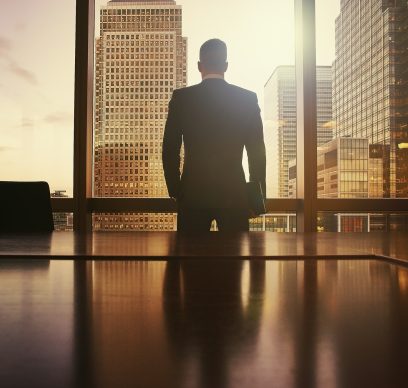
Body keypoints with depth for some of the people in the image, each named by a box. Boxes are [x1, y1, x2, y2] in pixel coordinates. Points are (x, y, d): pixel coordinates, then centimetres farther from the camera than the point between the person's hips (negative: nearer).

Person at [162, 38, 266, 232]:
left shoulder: (181, 97, -1)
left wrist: (175, 190, 10)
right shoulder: (247, 99, 0)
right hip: (234, 193, 0)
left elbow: (170, 150, 0)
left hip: (193, 192, 0)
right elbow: (257, 152, 1)